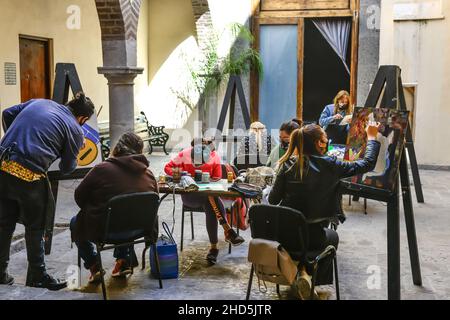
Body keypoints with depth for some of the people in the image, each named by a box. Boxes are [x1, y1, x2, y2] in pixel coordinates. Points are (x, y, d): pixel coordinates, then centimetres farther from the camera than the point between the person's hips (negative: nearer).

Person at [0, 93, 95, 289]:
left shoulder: (39, 102, 16)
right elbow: (67, 168, 7)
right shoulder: (75, 130, 2)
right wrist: (77, 148, 25)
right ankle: (37, 276, 24)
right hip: (29, 175, -6)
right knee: (35, 227, 12)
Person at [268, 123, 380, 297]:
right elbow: (367, 164, -3)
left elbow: (272, 200, -3)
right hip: (311, 235, -2)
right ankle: (318, 281, 23)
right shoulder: (329, 165, -12)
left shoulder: (288, 164, -5)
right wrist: (372, 137, 11)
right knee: (332, 236, 32)